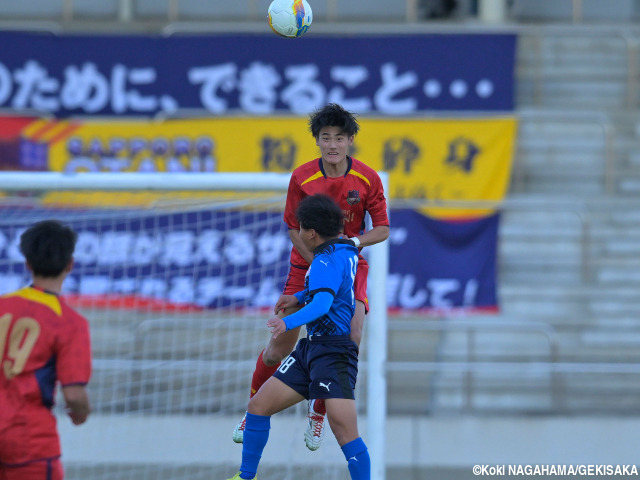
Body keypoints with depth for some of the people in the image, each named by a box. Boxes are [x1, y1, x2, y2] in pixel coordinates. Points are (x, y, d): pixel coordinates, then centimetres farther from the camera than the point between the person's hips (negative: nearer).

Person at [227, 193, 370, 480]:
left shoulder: (327, 260, -15)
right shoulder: (345, 250, 14)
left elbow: (322, 304, -30)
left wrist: (289, 323, -42)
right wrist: (299, 297, 27)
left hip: (334, 351, -10)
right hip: (311, 348, 10)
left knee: (344, 429, -20)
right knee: (259, 406, 10)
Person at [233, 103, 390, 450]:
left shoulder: (368, 179, -10)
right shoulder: (302, 178, -11)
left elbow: (382, 229, -6)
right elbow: (294, 229, -5)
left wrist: (354, 242, -25)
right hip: (306, 265, 0)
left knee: (350, 339, -19)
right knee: (280, 347, -2)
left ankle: (318, 410, 6)